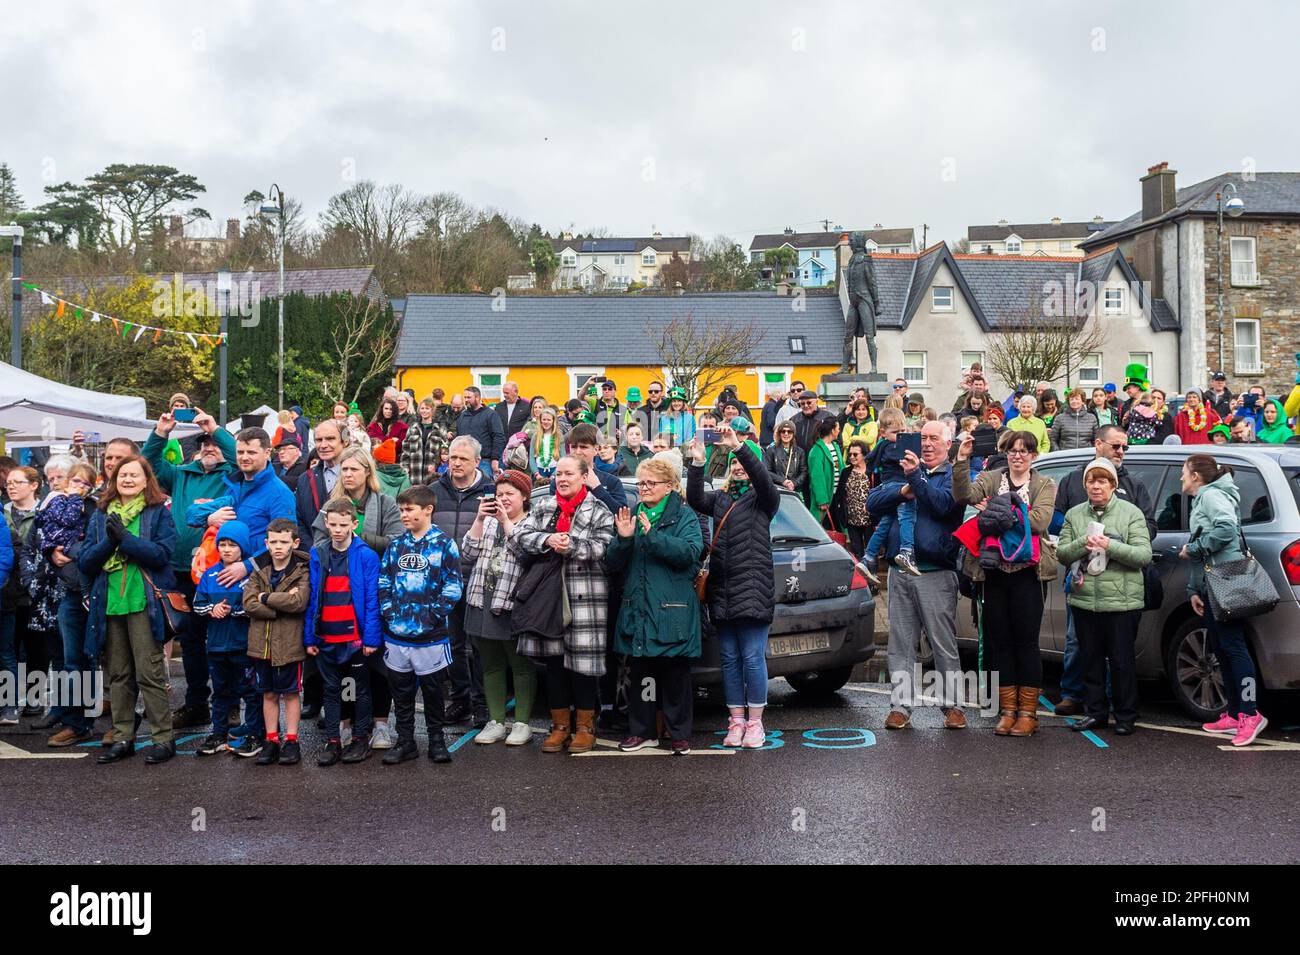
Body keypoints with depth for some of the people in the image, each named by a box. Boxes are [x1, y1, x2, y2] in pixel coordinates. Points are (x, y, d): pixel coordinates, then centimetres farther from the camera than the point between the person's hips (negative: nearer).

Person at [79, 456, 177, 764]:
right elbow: (85, 561, 7)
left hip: (144, 603, -5)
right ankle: (123, 737, 19)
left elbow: (163, 553, -11)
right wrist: (109, 542, -11)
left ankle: (163, 738, 1)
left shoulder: (158, 512, 2)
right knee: (118, 675, 11)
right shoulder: (101, 515, 14)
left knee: (150, 673, -5)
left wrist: (124, 538, -18)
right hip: (109, 604, 5)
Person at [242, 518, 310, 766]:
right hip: (262, 643, 4)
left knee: (291, 693, 8)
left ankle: (291, 741, 16)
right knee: (268, 694, 12)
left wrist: (266, 598, -13)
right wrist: (282, 603, -16)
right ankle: (271, 741, 21)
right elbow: (248, 604, -7)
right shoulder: (259, 571, 6)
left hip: (289, 643, -4)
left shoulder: (302, 571, -5)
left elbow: (299, 602, -22)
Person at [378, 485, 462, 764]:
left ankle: (436, 739, 23)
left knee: (432, 688, 9)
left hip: (430, 634, -4)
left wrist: (433, 614, -15)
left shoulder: (444, 544, -6)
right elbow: (383, 582, 11)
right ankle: (405, 741, 23)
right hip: (396, 633, 4)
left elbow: (453, 586, -9)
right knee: (401, 689, 12)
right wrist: (388, 611, -2)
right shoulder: (396, 546, 8)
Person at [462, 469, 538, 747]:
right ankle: (496, 722, 19)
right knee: (491, 666, 11)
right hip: (483, 602, 5)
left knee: (521, 666, 2)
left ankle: (522, 723, 10)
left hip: (513, 603, -5)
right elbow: (468, 553, 5)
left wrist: (506, 521, -16)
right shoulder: (488, 522, 16)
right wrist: (479, 519, -4)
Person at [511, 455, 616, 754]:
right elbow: (518, 538, 1)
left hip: (585, 600, -4)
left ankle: (584, 726, 14)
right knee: (553, 663, 8)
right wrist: (547, 540, -15)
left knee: (582, 662, -1)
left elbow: (602, 550, -10)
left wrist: (570, 546, -21)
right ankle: (560, 725, 21)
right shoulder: (543, 508, 14)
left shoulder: (599, 512, 3)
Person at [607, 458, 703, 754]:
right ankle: (642, 731, 21)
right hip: (637, 609, 4)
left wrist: (653, 535, -25)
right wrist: (623, 539, -10)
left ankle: (679, 734, 13)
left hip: (673, 611, -4)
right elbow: (613, 564, 9)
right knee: (641, 674, 11)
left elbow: (690, 552, -18)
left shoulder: (684, 517, 0)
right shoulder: (632, 516, 13)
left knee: (675, 676, 3)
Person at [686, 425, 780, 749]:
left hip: (752, 588, -4)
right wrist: (697, 464, -14)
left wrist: (740, 447, -26)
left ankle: (754, 722, 6)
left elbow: (764, 479, -17)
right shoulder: (720, 499, 17)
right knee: (729, 659, 8)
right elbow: (695, 500, -1)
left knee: (752, 658, -3)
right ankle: (736, 720, 15)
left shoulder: (762, 499, 5)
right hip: (722, 592, 5)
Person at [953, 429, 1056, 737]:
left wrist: (999, 515, -13)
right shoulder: (991, 478, 10)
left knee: (1026, 642, 0)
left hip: (1026, 572, -2)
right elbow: (965, 495, -11)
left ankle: (1028, 712, 8)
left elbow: (1040, 520, -11)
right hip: (994, 571, 2)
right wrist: (962, 460, -23)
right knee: (1000, 642, 6)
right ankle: (1008, 710, 15)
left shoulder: (1045, 486, 7)